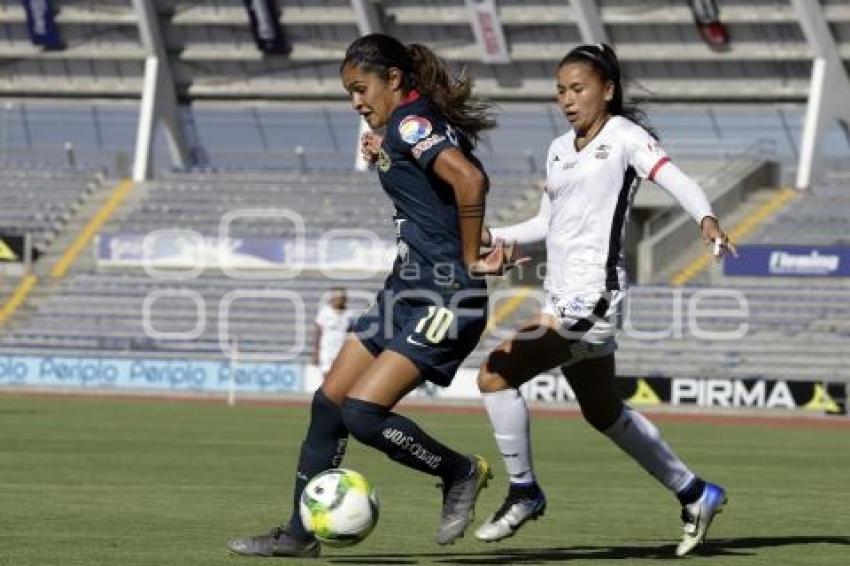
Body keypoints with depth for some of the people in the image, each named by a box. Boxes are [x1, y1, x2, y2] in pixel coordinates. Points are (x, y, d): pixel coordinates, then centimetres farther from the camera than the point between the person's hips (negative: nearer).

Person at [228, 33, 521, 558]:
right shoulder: (420, 127, 16)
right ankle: (299, 534, 15)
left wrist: (471, 259, -19)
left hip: (442, 298, -11)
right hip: (407, 291, 11)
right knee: (329, 402, 7)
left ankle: (461, 473, 7)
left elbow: (470, 180, -29)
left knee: (362, 413, -16)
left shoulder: (409, 122, -13)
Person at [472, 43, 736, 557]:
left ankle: (524, 493, -3)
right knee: (605, 413, 18)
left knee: (495, 374, -17)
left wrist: (707, 219, -38)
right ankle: (695, 494, 33)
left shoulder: (624, 137, -5)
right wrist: (494, 236, 9)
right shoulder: (559, 151, 16)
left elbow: (678, 180, -19)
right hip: (563, 298, 9)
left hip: (592, 299, -9)